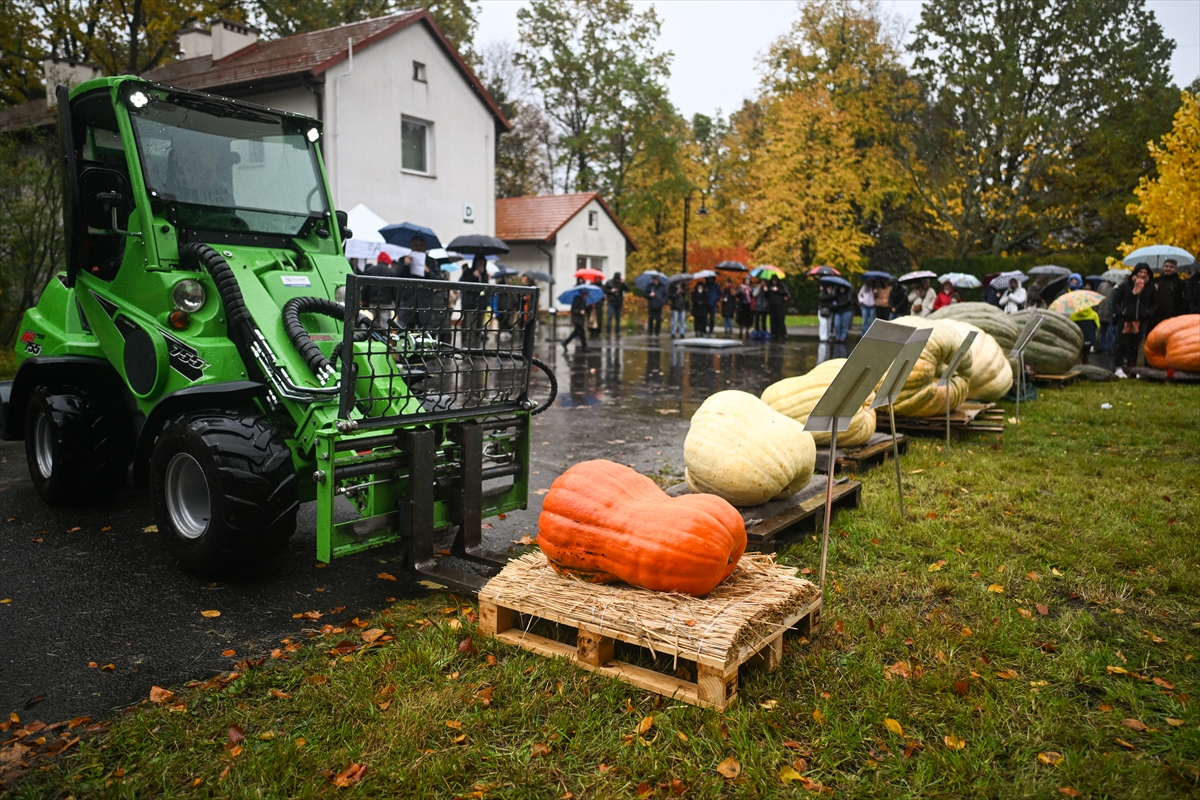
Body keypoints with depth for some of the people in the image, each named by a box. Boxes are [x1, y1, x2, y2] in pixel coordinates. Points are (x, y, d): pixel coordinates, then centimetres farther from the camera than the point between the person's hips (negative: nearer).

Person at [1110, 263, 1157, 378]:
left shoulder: (1150, 287, 7)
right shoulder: (1125, 285, 0)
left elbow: (1155, 305, 13)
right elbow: (1116, 302, 3)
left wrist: (1148, 314, -5)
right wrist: (1121, 313, -10)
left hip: (1141, 321, 2)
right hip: (1125, 320, -2)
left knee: (1135, 346, 4)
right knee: (1123, 344, -5)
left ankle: (1131, 368, 12)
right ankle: (1119, 368, 0)